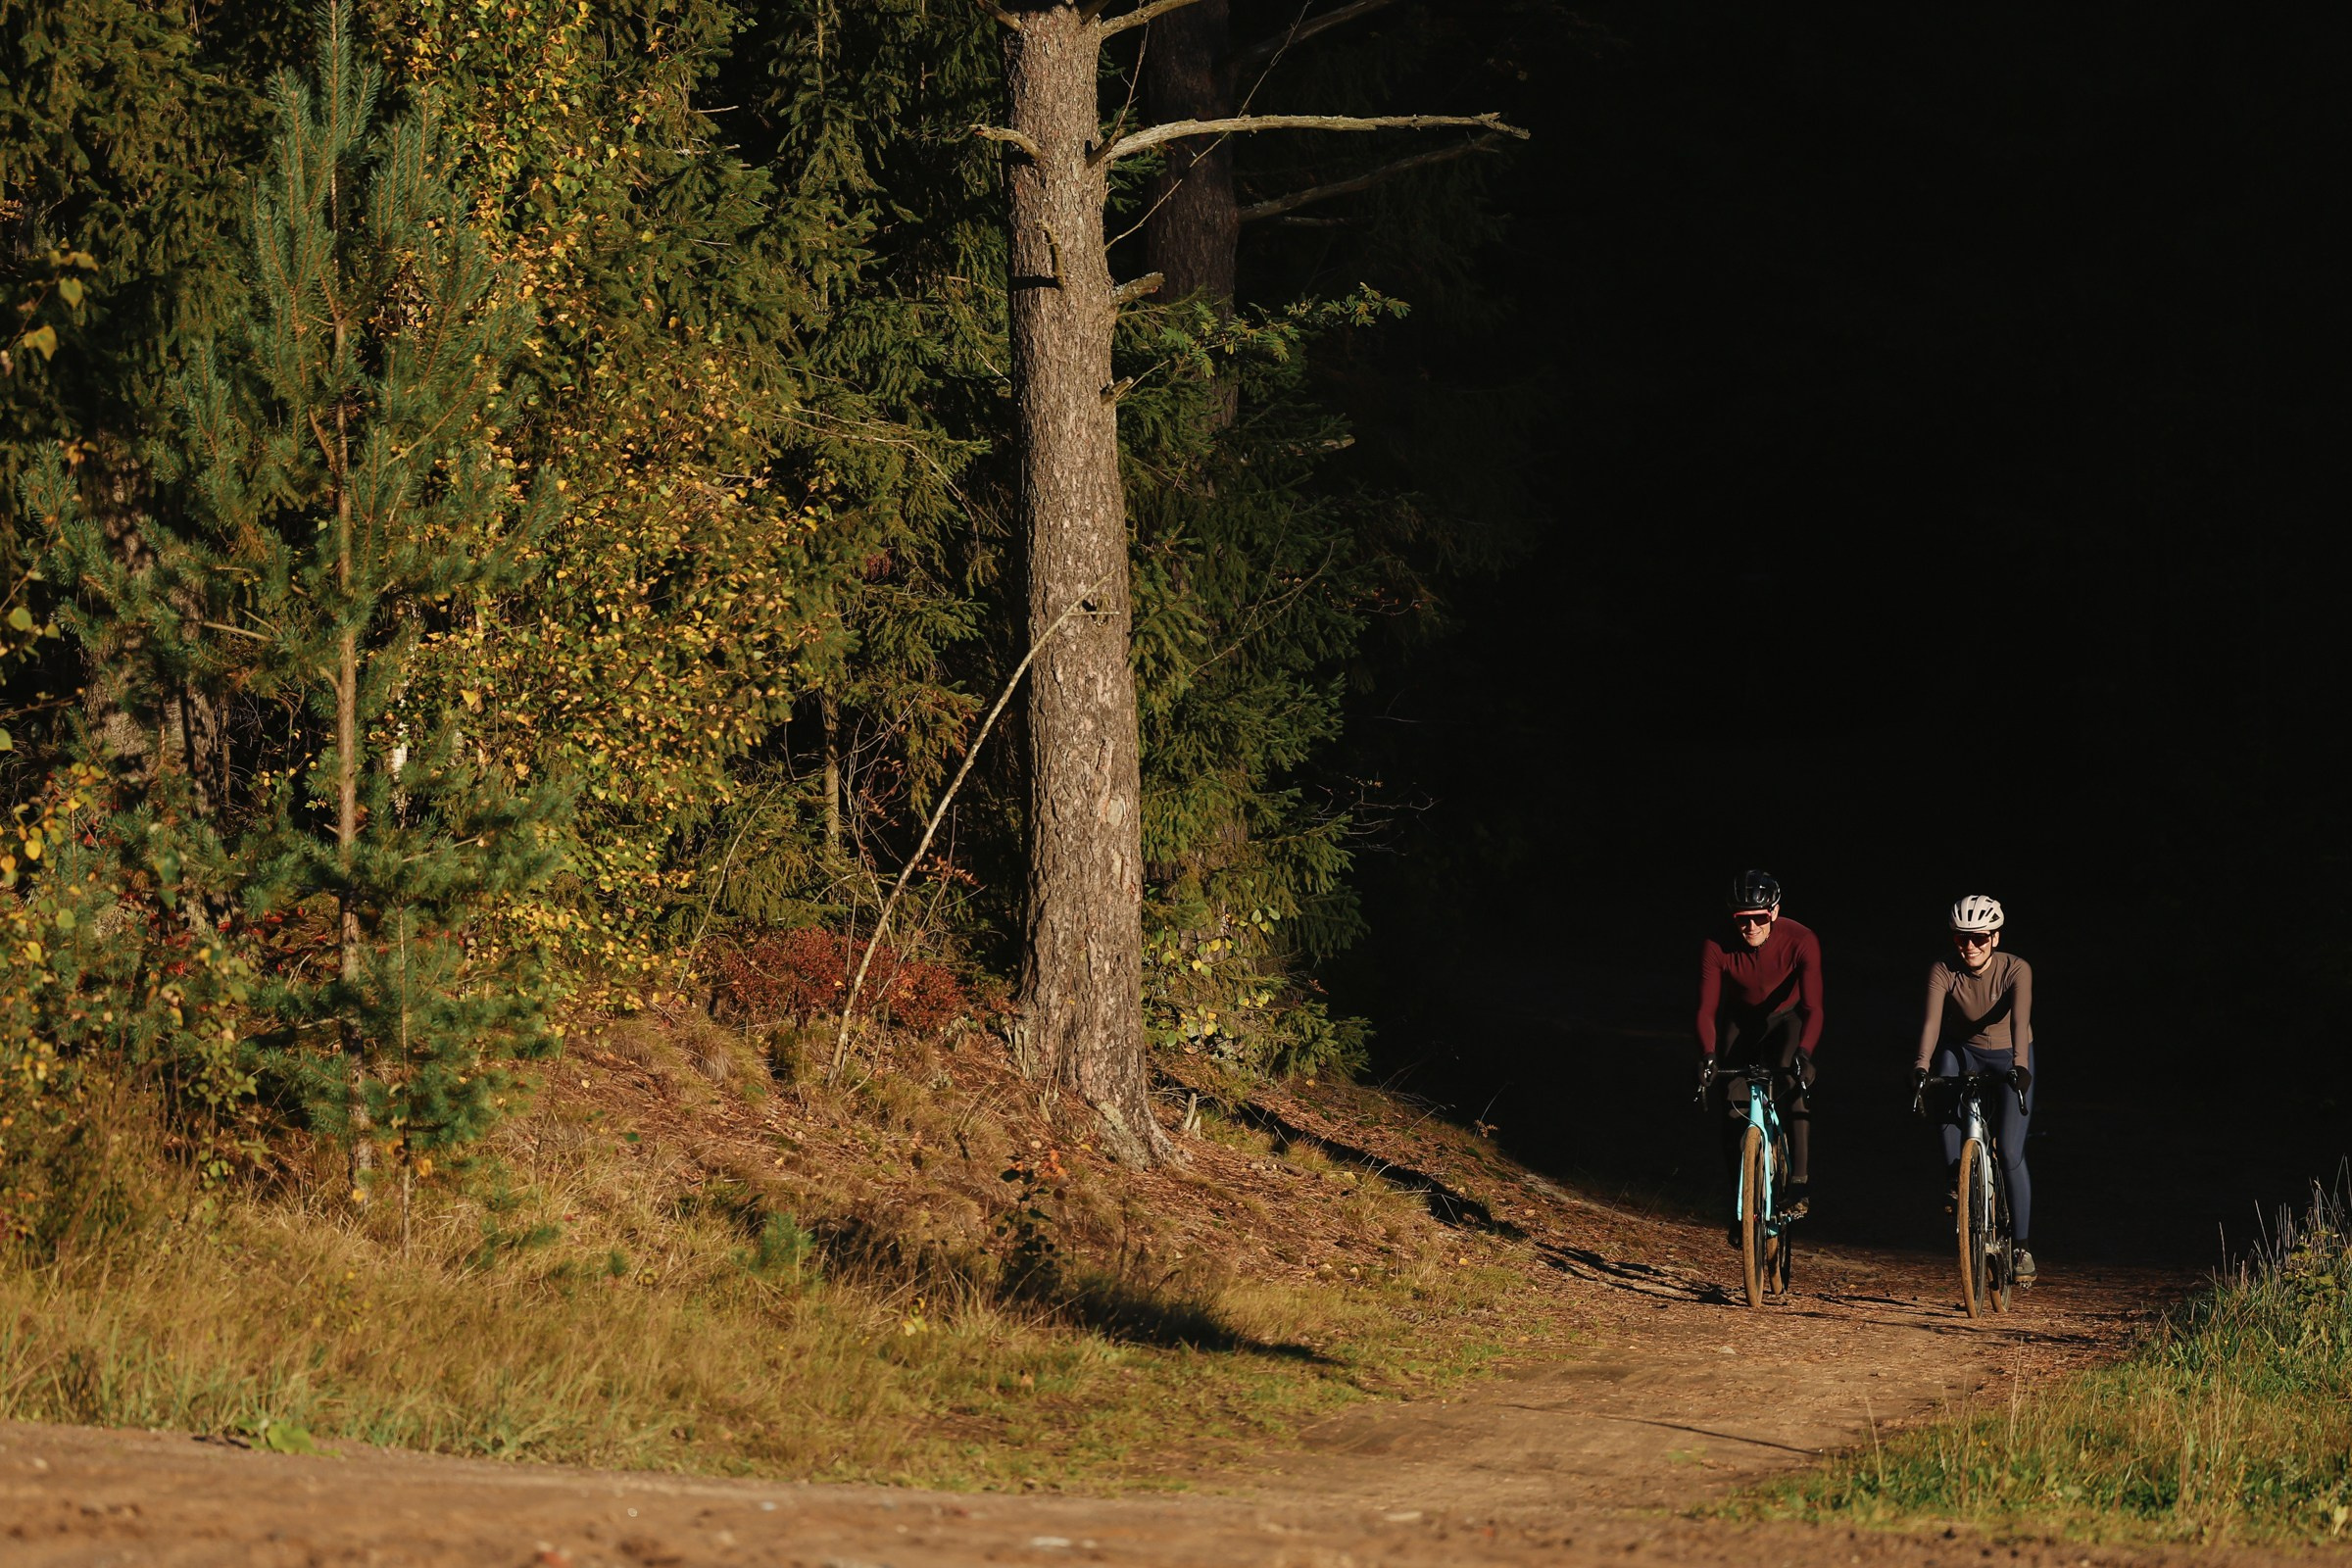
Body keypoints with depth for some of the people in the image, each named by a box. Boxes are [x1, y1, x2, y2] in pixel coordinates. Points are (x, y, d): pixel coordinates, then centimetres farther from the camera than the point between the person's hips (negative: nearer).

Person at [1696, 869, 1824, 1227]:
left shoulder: (1800, 942, -32)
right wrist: (1708, 1056, -47)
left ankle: (1800, 1187, -28)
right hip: (1741, 1019, 2)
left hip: (1787, 1017, -2)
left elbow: (1813, 1006, -39)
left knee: (1794, 1083, -29)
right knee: (1734, 1106, -5)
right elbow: (1707, 1009, -30)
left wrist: (1804, 1053, -56)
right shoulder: (1717, 947, -28)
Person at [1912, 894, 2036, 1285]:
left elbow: (2020, 1020, -39)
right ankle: (1957, 1176, -19)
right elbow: (1932, 1021, -33)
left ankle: (2021, 1246, 3)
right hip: (1965, 1052, 2)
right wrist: (1921, 1067, -49)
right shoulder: (1943, 971, -21)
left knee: (2010, 1153, -11)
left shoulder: (2016, 970, -24)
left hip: (2009, 1058, -2)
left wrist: (2020, 1066, -55)